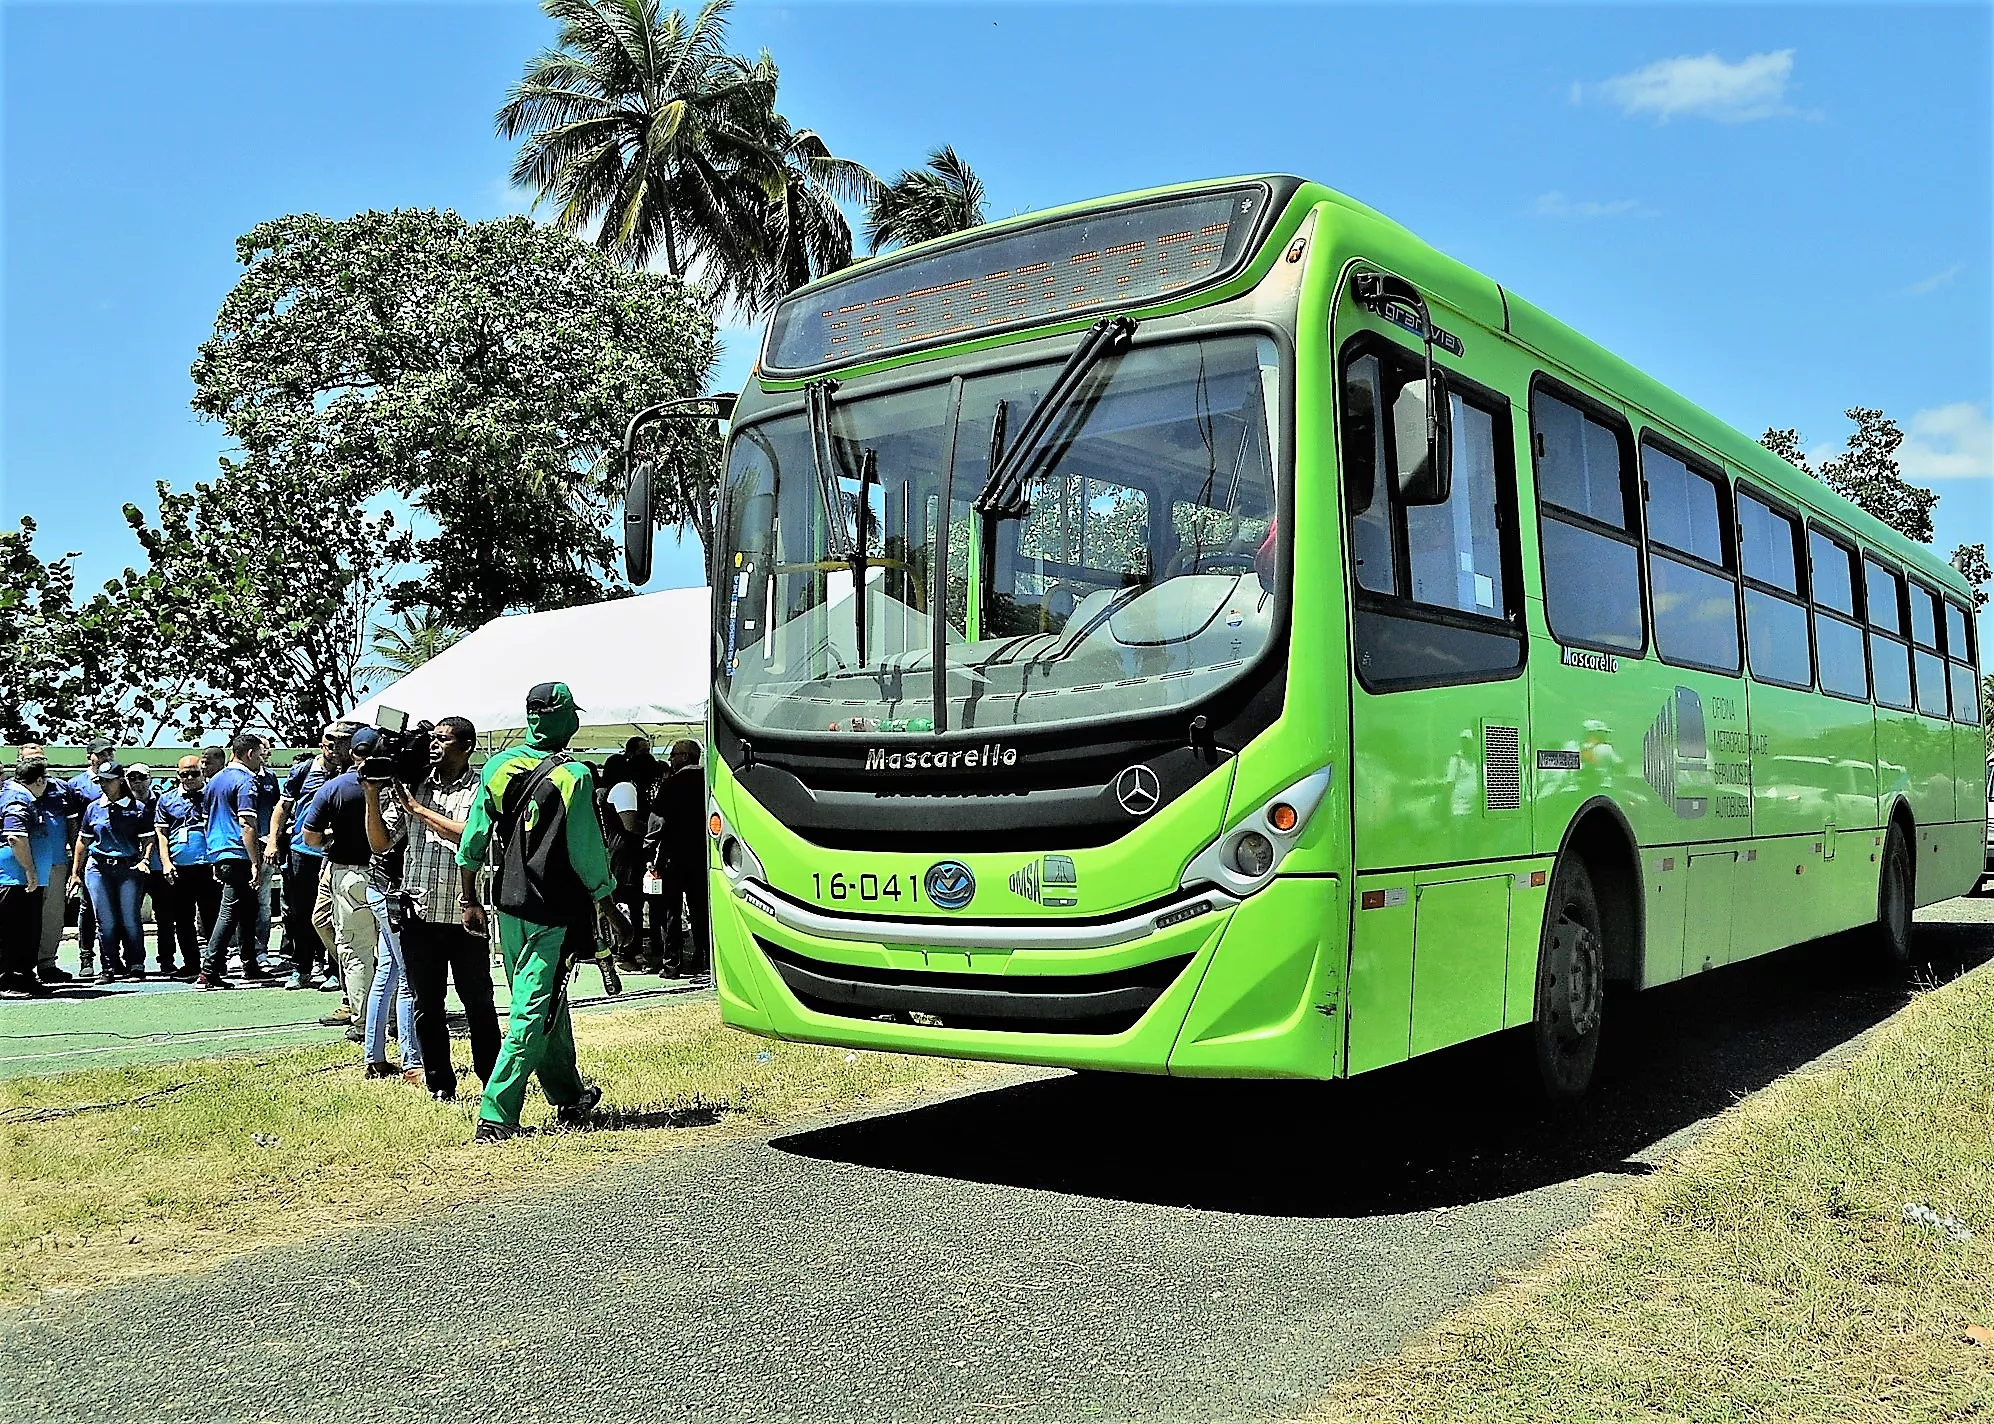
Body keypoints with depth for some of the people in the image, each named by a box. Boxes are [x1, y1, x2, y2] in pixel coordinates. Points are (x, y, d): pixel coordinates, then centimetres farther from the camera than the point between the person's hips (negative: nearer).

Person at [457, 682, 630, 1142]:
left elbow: (472, 840, 4)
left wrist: (469, 900, 16)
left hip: (510, 908, 6)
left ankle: (569, 1097, 32)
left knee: (546, 1005, 18)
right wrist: (615, 916, -1)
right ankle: (495, 1116, -5)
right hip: (555, 914, -6)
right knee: (533, 1013, -2)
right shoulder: (573, 776, -15)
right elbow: (588, 857, -12)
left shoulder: (498, 766, 1)